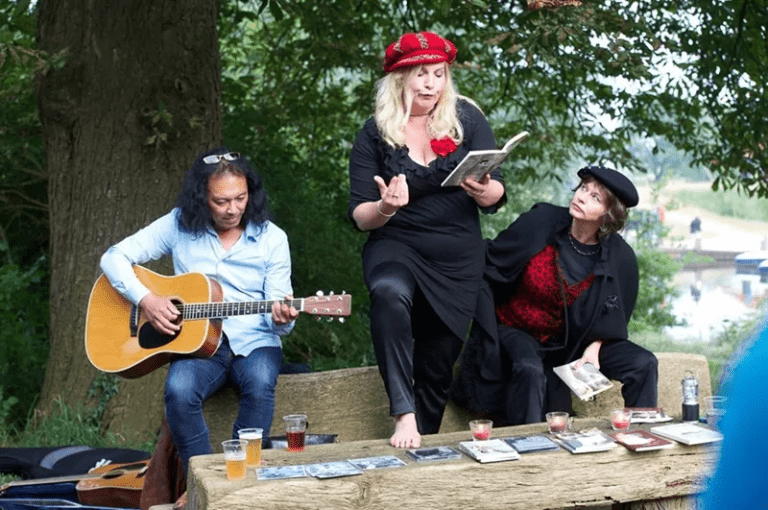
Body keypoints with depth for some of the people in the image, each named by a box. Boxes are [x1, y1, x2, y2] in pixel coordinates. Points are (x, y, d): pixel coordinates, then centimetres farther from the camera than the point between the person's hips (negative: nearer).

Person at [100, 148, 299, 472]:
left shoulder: (272, 238, 2)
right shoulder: (179, 225, 2)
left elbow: (277, 319, 1)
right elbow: (114, 257, 2)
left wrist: (281, 318, -25)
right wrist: (146, 299, -13)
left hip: (254, 341, 0)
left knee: (260, 383, -34)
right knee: (179, 390, -32)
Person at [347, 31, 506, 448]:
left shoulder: (466, 119, -2)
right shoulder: (375, 133, -4)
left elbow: (497, 198, -3)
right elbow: (359, 216, -6)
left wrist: (484, 190, -27)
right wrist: (384, 208, -28)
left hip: (458, 258, 2)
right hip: (395, 246, -2)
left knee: (437, 363, 9)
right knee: (390, 294, -37)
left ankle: (424, 447, 32)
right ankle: (405, 416, -36)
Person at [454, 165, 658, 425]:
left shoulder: (620, 258, -11)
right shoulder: (540, 222, -17)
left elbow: (613, 317, 3)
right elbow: (486, 267, -7)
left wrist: (594, 348, -12)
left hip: (572, 341, 3)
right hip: (515, 331, -3)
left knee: (644, 364, -11)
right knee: (530, 370, -36)